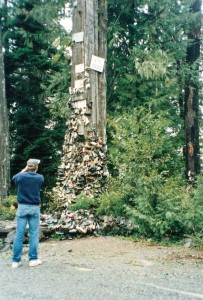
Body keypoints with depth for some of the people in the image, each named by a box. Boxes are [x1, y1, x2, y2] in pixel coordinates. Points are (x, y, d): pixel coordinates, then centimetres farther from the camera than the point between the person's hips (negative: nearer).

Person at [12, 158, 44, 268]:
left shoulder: (21, 176, -5)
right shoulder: (40, 178, -3)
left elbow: (14, 178, 18)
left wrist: (24, 170, 17)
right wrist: (34, 171, 16)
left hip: (22, 207, 0)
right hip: (35, 208, 0)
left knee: (19, 234, 3)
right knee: (33, 234, 5)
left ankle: (16, 260, 6)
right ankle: (33, 259, 8)